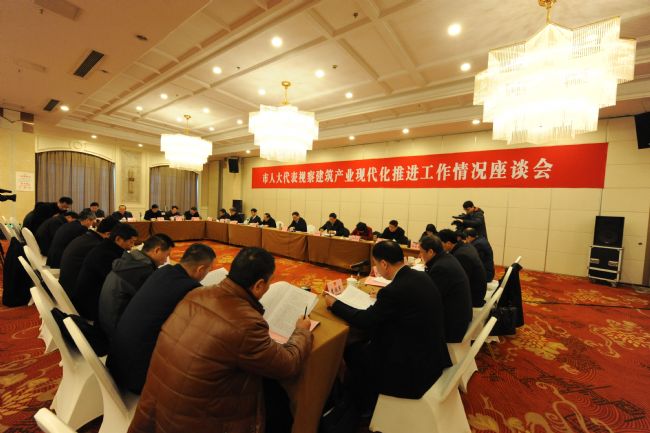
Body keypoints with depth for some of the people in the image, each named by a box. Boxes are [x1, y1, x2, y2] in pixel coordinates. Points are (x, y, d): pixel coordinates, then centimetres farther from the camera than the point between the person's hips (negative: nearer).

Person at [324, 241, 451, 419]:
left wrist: (334, 303, -4)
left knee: (352, 352, 10)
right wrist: (381, 296, 17)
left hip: (414, 369, -8)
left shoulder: (395, 290, -29)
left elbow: (365, 320, -16)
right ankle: (367, 399, 38)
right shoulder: (421, 277, -4)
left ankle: (364, 407, 36)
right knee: (366, 344, 19)